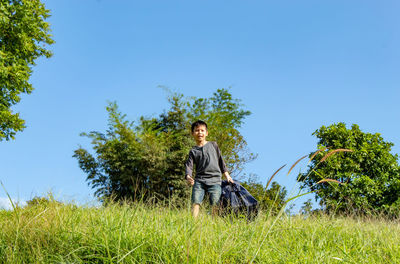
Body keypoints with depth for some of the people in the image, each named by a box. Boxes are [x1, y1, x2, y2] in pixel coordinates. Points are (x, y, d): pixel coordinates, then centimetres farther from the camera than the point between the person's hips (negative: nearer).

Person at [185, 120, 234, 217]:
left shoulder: (213, 145, 16)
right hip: (199, 180, 0)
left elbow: (221, 161, 21)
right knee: (195, 202, -15)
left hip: (214, 180, 0)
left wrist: (227, 176, 18)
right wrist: (188, 177, -18)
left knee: (215, 204, -14)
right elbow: (188, 165, 2)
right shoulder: (193, 151, 13)